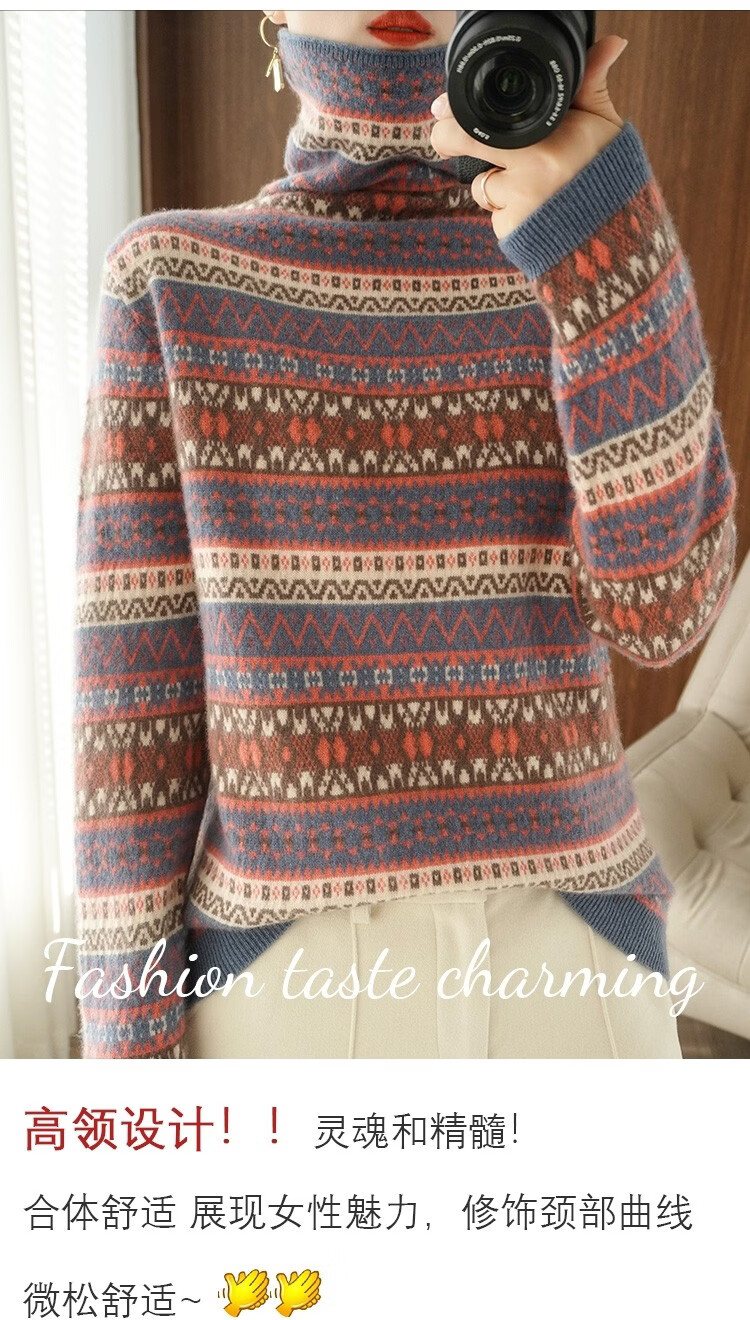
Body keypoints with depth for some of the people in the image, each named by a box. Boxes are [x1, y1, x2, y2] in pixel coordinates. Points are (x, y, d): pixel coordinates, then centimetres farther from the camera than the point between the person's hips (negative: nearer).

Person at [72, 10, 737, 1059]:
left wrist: (601, 234, -21)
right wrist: (130, 1032, -3)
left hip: (569, 962, 2)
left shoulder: (591, 254, 2)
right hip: (280, 959, 0)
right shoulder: (173, 277, -1)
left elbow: (663, 604, -11)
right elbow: (135, 681, -4)